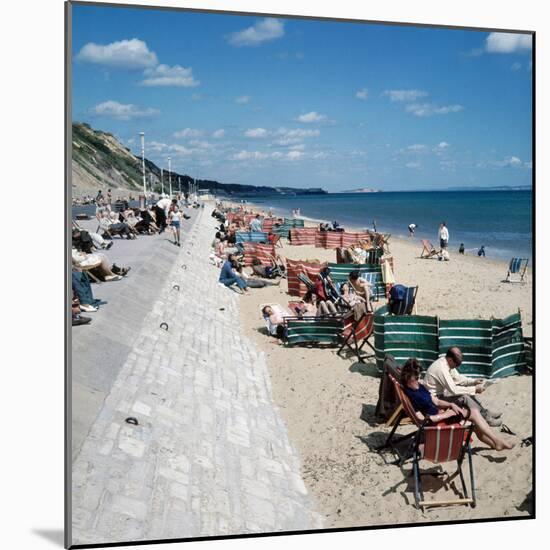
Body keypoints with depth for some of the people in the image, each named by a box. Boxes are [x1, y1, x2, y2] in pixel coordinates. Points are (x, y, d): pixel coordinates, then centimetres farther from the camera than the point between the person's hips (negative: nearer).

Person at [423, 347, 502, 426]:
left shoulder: (447, 362, -1)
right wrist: (474, 389, -24)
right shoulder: (441, 368, -29)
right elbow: (453, 390, -29)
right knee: (464, 397, -21)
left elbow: (458, 378, 12)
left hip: (441, 392, 10)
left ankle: (484, 411, 6)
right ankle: (486, 418, -11)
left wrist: (474, 381, -3)